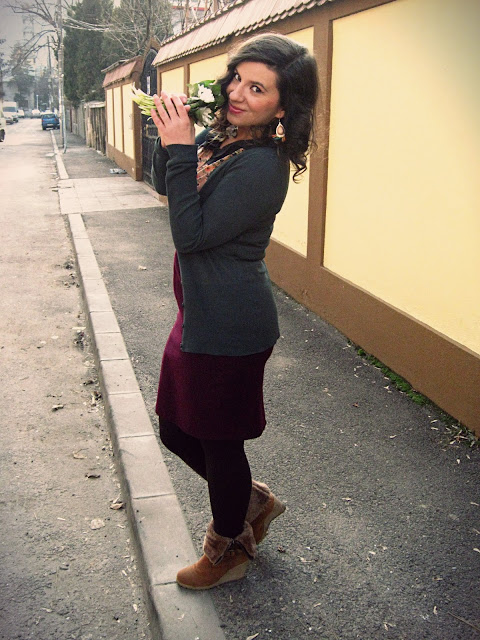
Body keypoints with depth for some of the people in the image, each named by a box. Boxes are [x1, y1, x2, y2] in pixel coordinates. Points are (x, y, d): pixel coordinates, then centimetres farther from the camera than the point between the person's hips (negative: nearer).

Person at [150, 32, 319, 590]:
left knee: (217, 440, 11)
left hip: (229, 328, -9)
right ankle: (253, 501, 45)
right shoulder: (221, 136, 4)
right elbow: (163, 185, 16)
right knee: (175, 430, 21)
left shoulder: (262, 167, -22)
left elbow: (191, 234, -23)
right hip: (199, 314, 9)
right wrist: (170, 137, -2)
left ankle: (228, 551, 38)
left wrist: (181, 150, -24)